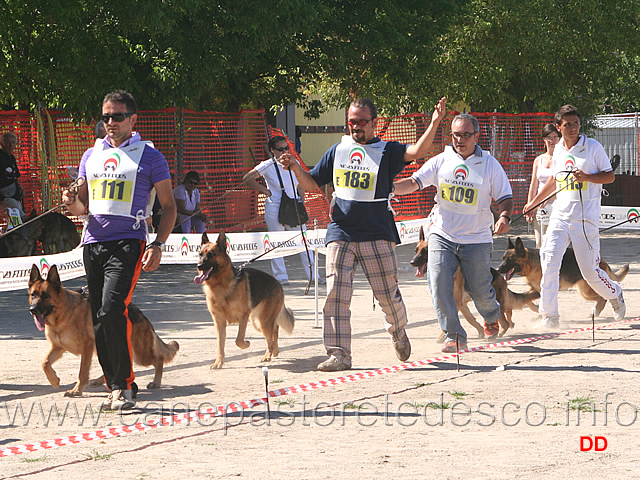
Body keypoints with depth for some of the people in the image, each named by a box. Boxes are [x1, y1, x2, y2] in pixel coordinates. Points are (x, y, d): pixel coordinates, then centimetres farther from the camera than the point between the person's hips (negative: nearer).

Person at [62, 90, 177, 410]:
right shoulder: (92, 155, 17)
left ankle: (124, 386, -12)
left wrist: (158, 245, -8)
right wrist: (72, 204, -1)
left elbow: (169, 206, 5)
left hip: (128, 243, -6)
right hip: (93, 241, 6)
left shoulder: (148, 156, 3)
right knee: (98, 319, 5)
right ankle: (115, 387, 16)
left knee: (112, 310, -21)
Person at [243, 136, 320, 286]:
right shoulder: (267, 166, -6)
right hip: (275, 210, -4)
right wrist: (265, 191, -7)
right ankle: (280, 276, 8)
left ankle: (312, 274, 7)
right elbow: (247, 178, -6)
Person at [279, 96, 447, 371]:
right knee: (336, 294, -8)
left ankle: (398, 332, 34)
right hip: (341, 232, 2)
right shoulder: (338, 151, 13)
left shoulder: (387, 151, 2)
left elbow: (417, 152, -16)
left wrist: (434, 124, -30)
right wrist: (295, 168, -1)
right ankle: (339, 355, -5)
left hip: (377, 235, -2)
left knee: (387, 294, 3)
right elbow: (312, 184, 18)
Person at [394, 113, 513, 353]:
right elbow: (414, 182, -4)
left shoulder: (490, 164, 0)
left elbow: (505, 197, 2)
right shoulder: (441, 161, 2)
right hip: (442, 235, 1)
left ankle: (492, 317, 39)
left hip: (476, 240, -1)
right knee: (439, 285, -14)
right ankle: (454, 336, -5)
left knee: (479, 290, 4)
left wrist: (504, 217, -19)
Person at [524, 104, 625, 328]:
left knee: (590, 271, -1)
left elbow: (610, 176, -1)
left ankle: (615, 294, 31)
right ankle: (549, 315, -10)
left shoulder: (593, 147, -3)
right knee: (549, 259, -15)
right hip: (560, 215, 4)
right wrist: (534, 202, 29)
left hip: (586, 219, -4)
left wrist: (586, 177, -17)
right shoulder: (558, 150, 12)